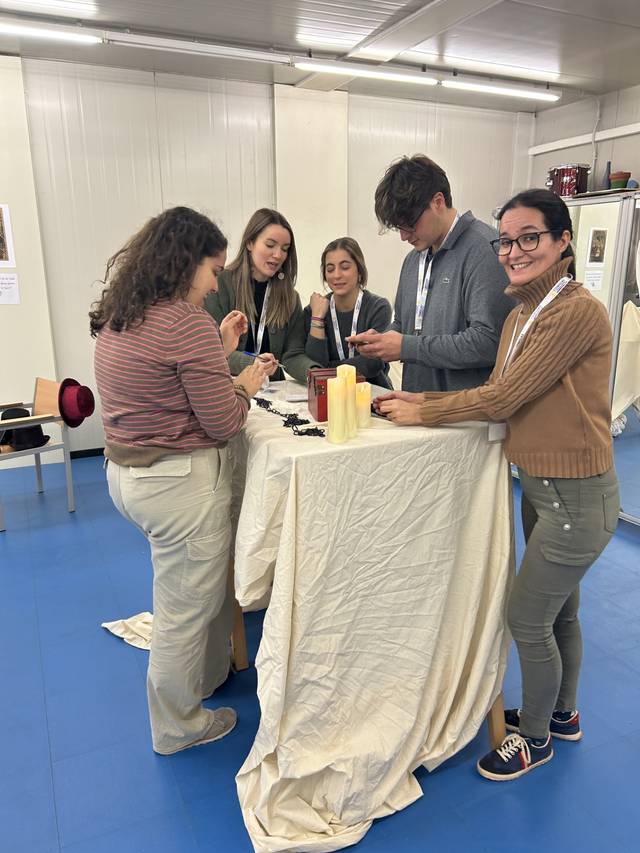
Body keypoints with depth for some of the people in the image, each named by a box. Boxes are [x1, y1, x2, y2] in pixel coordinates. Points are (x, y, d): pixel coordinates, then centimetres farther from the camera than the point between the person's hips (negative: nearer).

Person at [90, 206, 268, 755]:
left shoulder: (117, 318, 7)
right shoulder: (187, 323, -21)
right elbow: (224, 423, -17)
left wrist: (219, 352, 13)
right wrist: (245, 385, 1)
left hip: (126, 472, 9)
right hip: (180, 482, -9)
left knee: (204, 584, 26)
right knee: (186, 606, 10)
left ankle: (210, 675, 46)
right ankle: (178, 727, 32)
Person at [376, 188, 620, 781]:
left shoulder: (578, 312, -22)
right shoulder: (521, 315, 8)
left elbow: (505, 398, -23)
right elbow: (499, 394, 5)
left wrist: (421, 414, -14)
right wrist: (422, 400, -6)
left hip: (577, 497, -9)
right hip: (540, 487, 9)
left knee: (526, 620, 6)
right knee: (559, 611, 24)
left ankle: (536, 737, 32)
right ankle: (561, 713, 47)